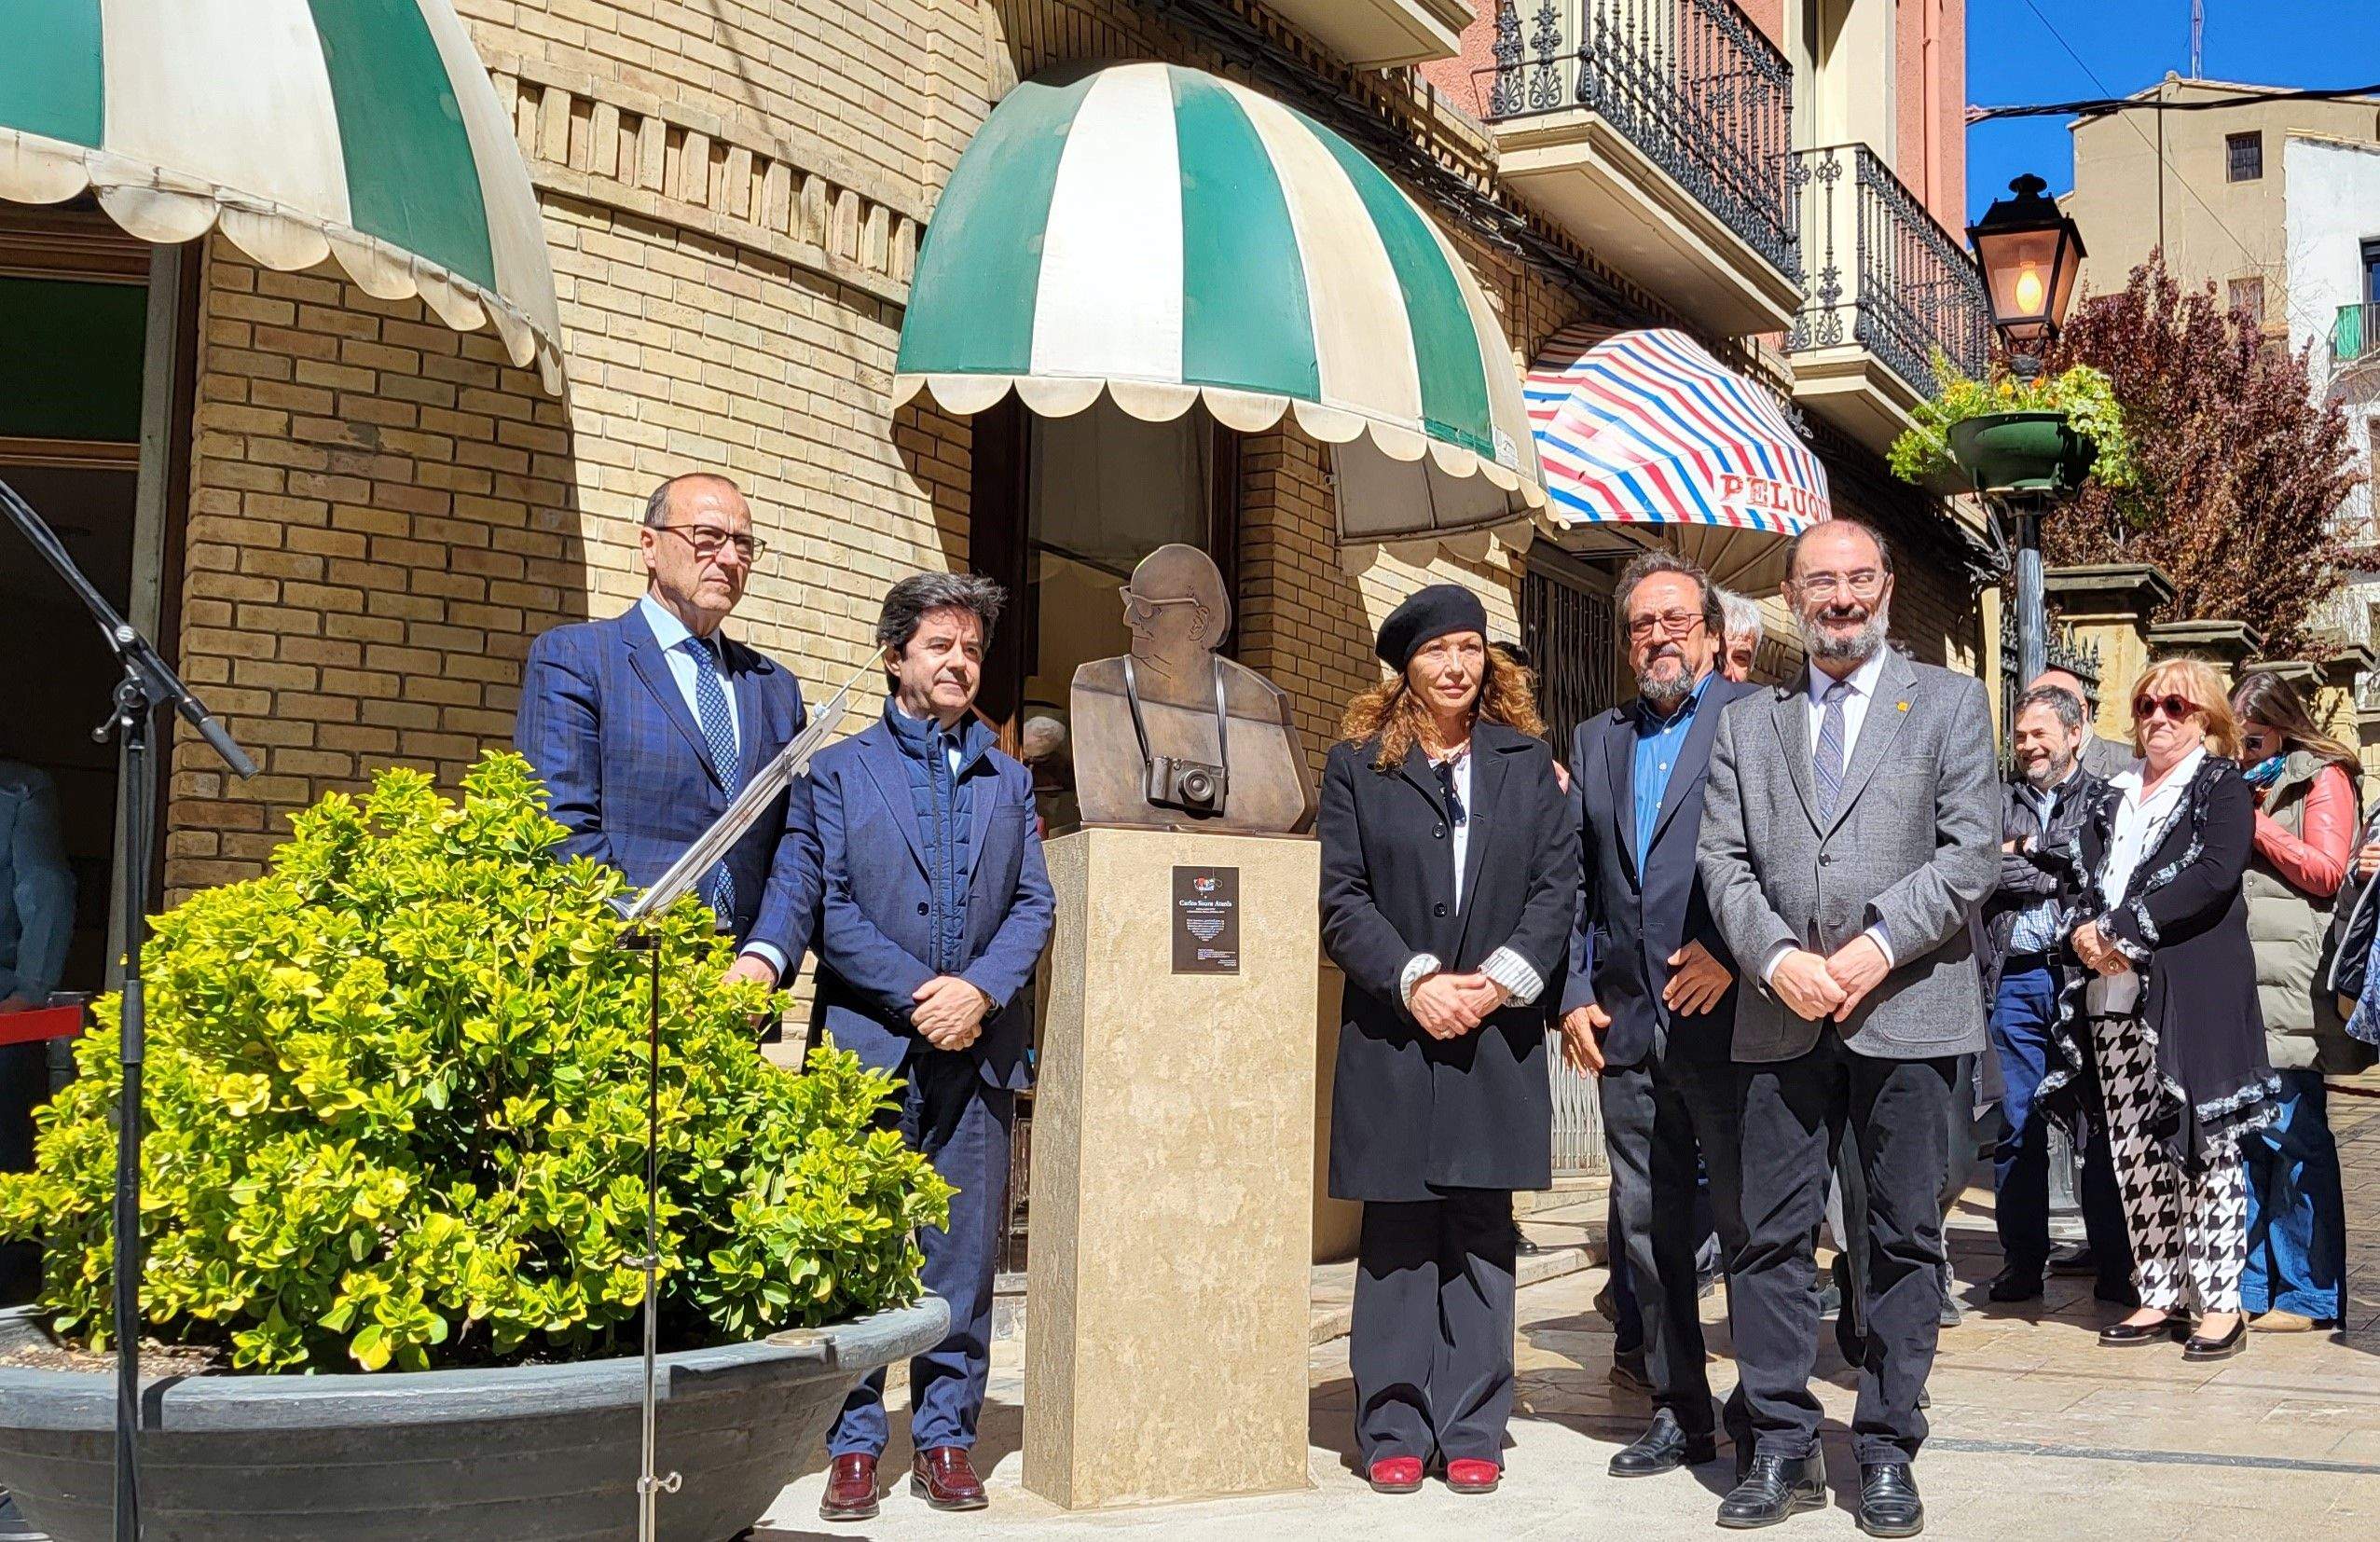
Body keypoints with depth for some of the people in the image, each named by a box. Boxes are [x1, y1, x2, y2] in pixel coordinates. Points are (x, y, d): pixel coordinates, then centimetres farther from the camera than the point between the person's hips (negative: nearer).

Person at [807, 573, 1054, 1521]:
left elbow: (1033, 904, 8)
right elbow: (826, 905, -3)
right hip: (870, 1041, -3)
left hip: (979, 1048, 3)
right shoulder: (838, 770, 7)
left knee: (965, 1251, 5)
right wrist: (919, 994, -12)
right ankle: (853, 1445, 9)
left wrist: (980, 990, -9)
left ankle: (945, 1441, 15)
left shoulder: (1008, 781, 17)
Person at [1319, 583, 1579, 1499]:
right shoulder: (1357, 763, 5)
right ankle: (1394, 1433, 11)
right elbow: (1340, 897, 0)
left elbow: (1558, 885, 4)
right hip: (1391, 1033, -1)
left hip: (1497, 1035, 1)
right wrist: (1414, 980, -12)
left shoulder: (1527, 761, 11)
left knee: (1482, 1239, 4)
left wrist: (1501, 979, -9)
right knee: (1397, 1240, 2)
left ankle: (1472, 1433, 11)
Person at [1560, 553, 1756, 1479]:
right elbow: (1574, 881, 15)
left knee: (1750, 1225, 1)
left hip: (1725, 1019, -5)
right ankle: (1678, 1412, 20)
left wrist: (1737, 953, -15)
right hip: (1626, 1030, 5)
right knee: (1648, 1228, 10)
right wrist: (1575, 993, 6)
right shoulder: (1597, 741, 17)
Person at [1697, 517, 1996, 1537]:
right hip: (1782, 1018, 2)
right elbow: (1724, 861, 7)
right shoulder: (1746, 723, 14)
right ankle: (1782, 1451, 13)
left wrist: (1877, 945, -13)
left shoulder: (1948, 702, 8)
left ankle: (1887, 1452, 15)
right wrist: (1780, 961, -9)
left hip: (1908, 1009, -2)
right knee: (1772, 1236, 3)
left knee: (1903, 1238, 4)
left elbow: (1970, 849, -2)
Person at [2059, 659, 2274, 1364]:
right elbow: (2089, 876, 14)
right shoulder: (2117, 794, 19)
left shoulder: (2223, 787, 2)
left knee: (2202, 1145, -3)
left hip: (2195, 989, -6)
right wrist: (2085, 929, -8)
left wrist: (2122, 929, -16)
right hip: (2114, 995, 6)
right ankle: (2158, 1298, 15)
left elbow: (2215, 876, -13)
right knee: (2135, 1153, 7)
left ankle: (2221, 1302, 4)